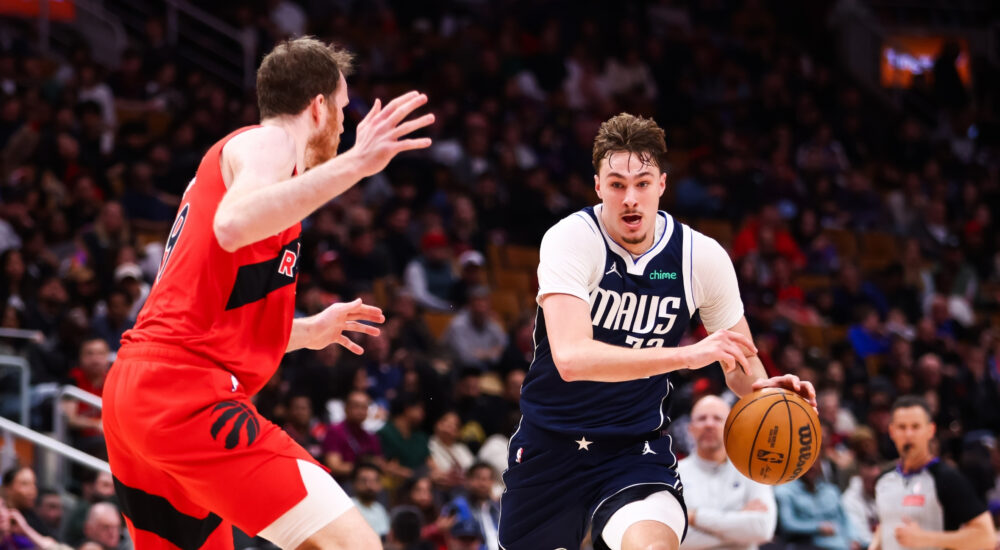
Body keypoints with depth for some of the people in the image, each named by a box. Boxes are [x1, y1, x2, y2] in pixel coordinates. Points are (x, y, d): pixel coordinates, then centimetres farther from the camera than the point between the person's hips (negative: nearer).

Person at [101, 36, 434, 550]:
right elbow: (233, 225, -25)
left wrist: (307, 332, 40)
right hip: (187, 392, -10)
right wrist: (354, 163, -27)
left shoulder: (227, 154, 29)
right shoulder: (266, 143, 0)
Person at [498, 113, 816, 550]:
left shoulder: (703, 257, -8)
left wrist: (763, 388, -19)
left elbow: (742, 367, 6)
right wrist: (688, 355, -41)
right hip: (549, 444, 0)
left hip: (635, 448, 0)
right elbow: (571, 358, -33)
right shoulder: (570, 239, -18)